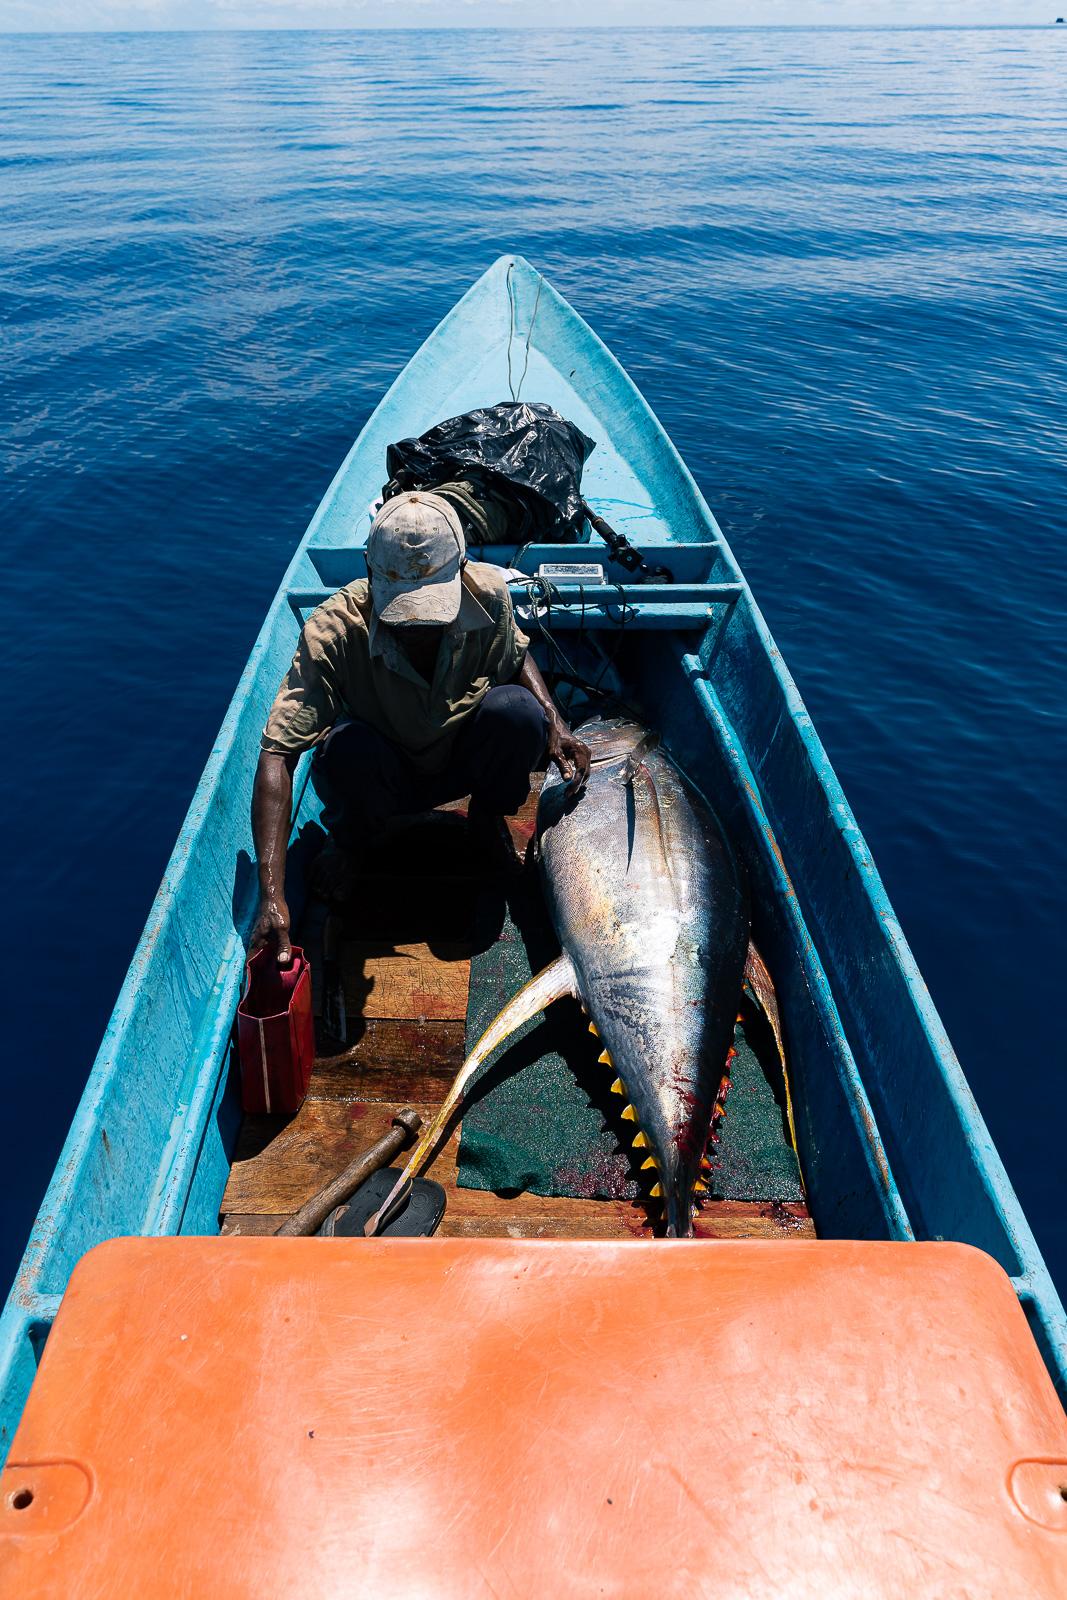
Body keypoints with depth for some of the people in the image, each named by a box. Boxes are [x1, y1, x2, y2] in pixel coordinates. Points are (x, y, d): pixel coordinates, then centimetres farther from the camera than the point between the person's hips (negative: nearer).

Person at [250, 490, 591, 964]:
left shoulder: (488, 593, -22)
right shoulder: (333, 631, -31)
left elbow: (516, 654, 3)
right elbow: (277, 754, -35)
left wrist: (554, 723, -17)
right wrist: (272, 895, -44)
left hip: (463, 763, 2)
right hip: (384, 778, -2)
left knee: (516, 709, -29)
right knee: (348, 747, -37)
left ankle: (487, 815, 4)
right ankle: (347, 837, 0)